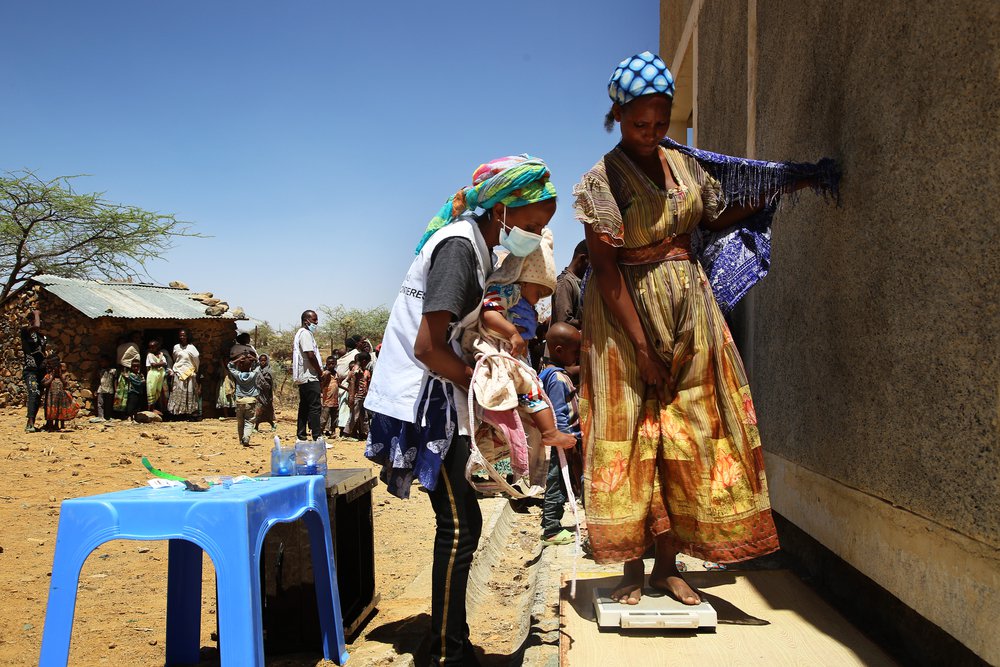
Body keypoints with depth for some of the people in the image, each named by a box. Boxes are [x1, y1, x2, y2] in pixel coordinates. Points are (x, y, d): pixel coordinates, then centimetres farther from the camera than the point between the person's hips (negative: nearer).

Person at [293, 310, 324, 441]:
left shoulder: (300, 333, 20)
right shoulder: (305, 333, -13)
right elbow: (310, 355, -20)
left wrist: (319, 371, 15)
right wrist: (320, 372, -10)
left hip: (303, 377, 11)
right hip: (310, 377, -11)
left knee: (304, 406, 13)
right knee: (315, 407, -11)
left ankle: (301, 435, 17)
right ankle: (317, 437, -13)